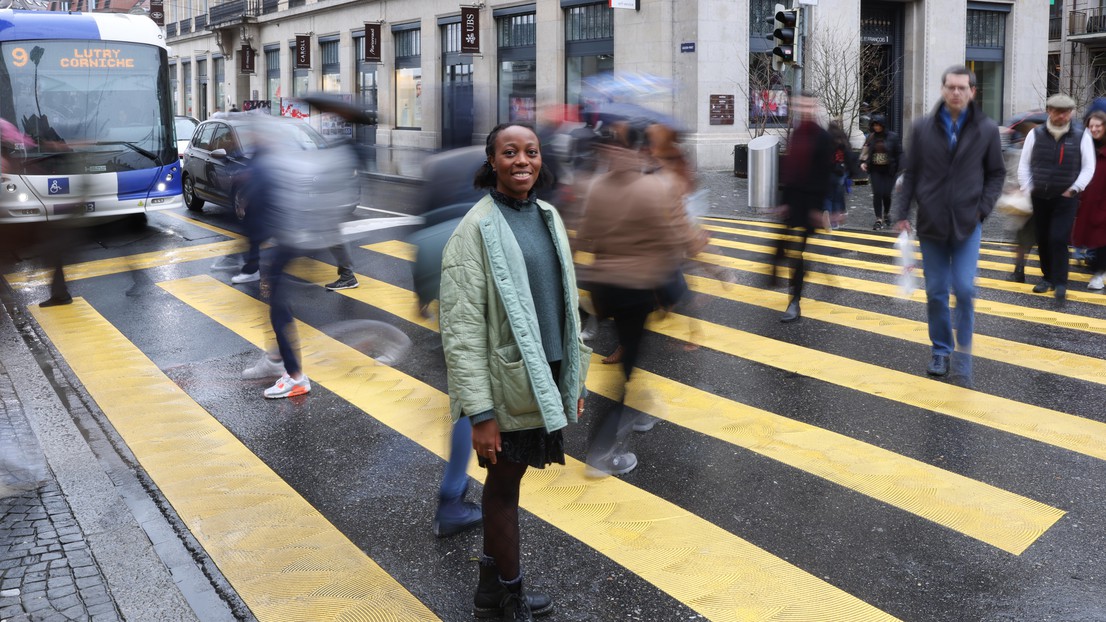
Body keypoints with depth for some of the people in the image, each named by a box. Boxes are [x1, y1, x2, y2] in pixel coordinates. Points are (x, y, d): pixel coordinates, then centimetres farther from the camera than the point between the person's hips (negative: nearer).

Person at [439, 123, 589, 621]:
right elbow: (460, 329, -17)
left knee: (505, 482, 17)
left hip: (546, 379, 6)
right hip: (509, 385, -6)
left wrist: (575, 378, 15)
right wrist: (480, 414, -19)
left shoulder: (549, 217, 8)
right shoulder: (475, 229, -14)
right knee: (504, 487, 9)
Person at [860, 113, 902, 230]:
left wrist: (899, 169, -7)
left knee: (886, 194, -2)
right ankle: (879, 219, 0)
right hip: (875, 171, 2)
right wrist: (863, 162, -6)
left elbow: (899, 154, -2)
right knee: (877, 194, -5)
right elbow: (865, 150, 12)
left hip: (888, 171, -2)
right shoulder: (871, 137, 6)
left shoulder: (893, 137, -4)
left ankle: (886, 215, 25)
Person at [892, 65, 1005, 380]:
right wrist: (902, 213, 1)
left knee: (964, 288, -8)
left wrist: (983, 208, -4)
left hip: (967, 224, -1)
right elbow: (910, 173, 6)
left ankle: (964, 351, 11)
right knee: (936, 292, 7)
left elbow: (996, 174, 8)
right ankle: (941, 351, 21)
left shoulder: (987, 130, 0)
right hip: (931, 224, 1)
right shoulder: (922, 127, 1)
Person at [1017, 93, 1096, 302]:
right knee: (1042, 239, 10)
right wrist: (1028, 189, -1)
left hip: (1065, 198, -3)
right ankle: (1047, 277, 27)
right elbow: (1024, 165, 6)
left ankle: (1060, 284, -7)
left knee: (1059, 239, -13)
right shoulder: (1035, 134, 0)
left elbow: (1088, 168, 2)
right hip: (1039, 198, 3)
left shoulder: (1081, 137, -2)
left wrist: (1074, 189, -7)